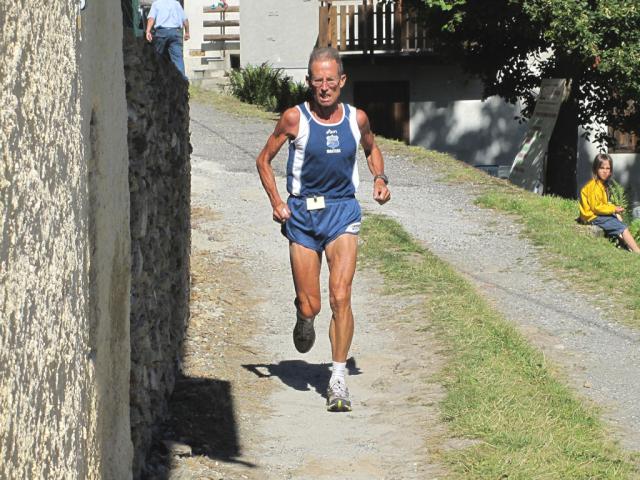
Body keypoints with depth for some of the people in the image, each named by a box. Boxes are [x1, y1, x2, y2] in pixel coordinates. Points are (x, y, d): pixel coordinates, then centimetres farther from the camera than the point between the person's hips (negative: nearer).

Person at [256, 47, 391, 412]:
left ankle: (338, 378, -6)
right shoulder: (295, 118, -6)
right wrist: (276, 202, -7)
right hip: (302, 214, -1)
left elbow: (372, 149, 23)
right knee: (310, 306, 1)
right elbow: (264, 160, 5)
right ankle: (304, 320, 40)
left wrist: (380, 179, 4)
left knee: (341, 297, -14)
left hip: (342, 212, 1)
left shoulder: (357, 118, 1)